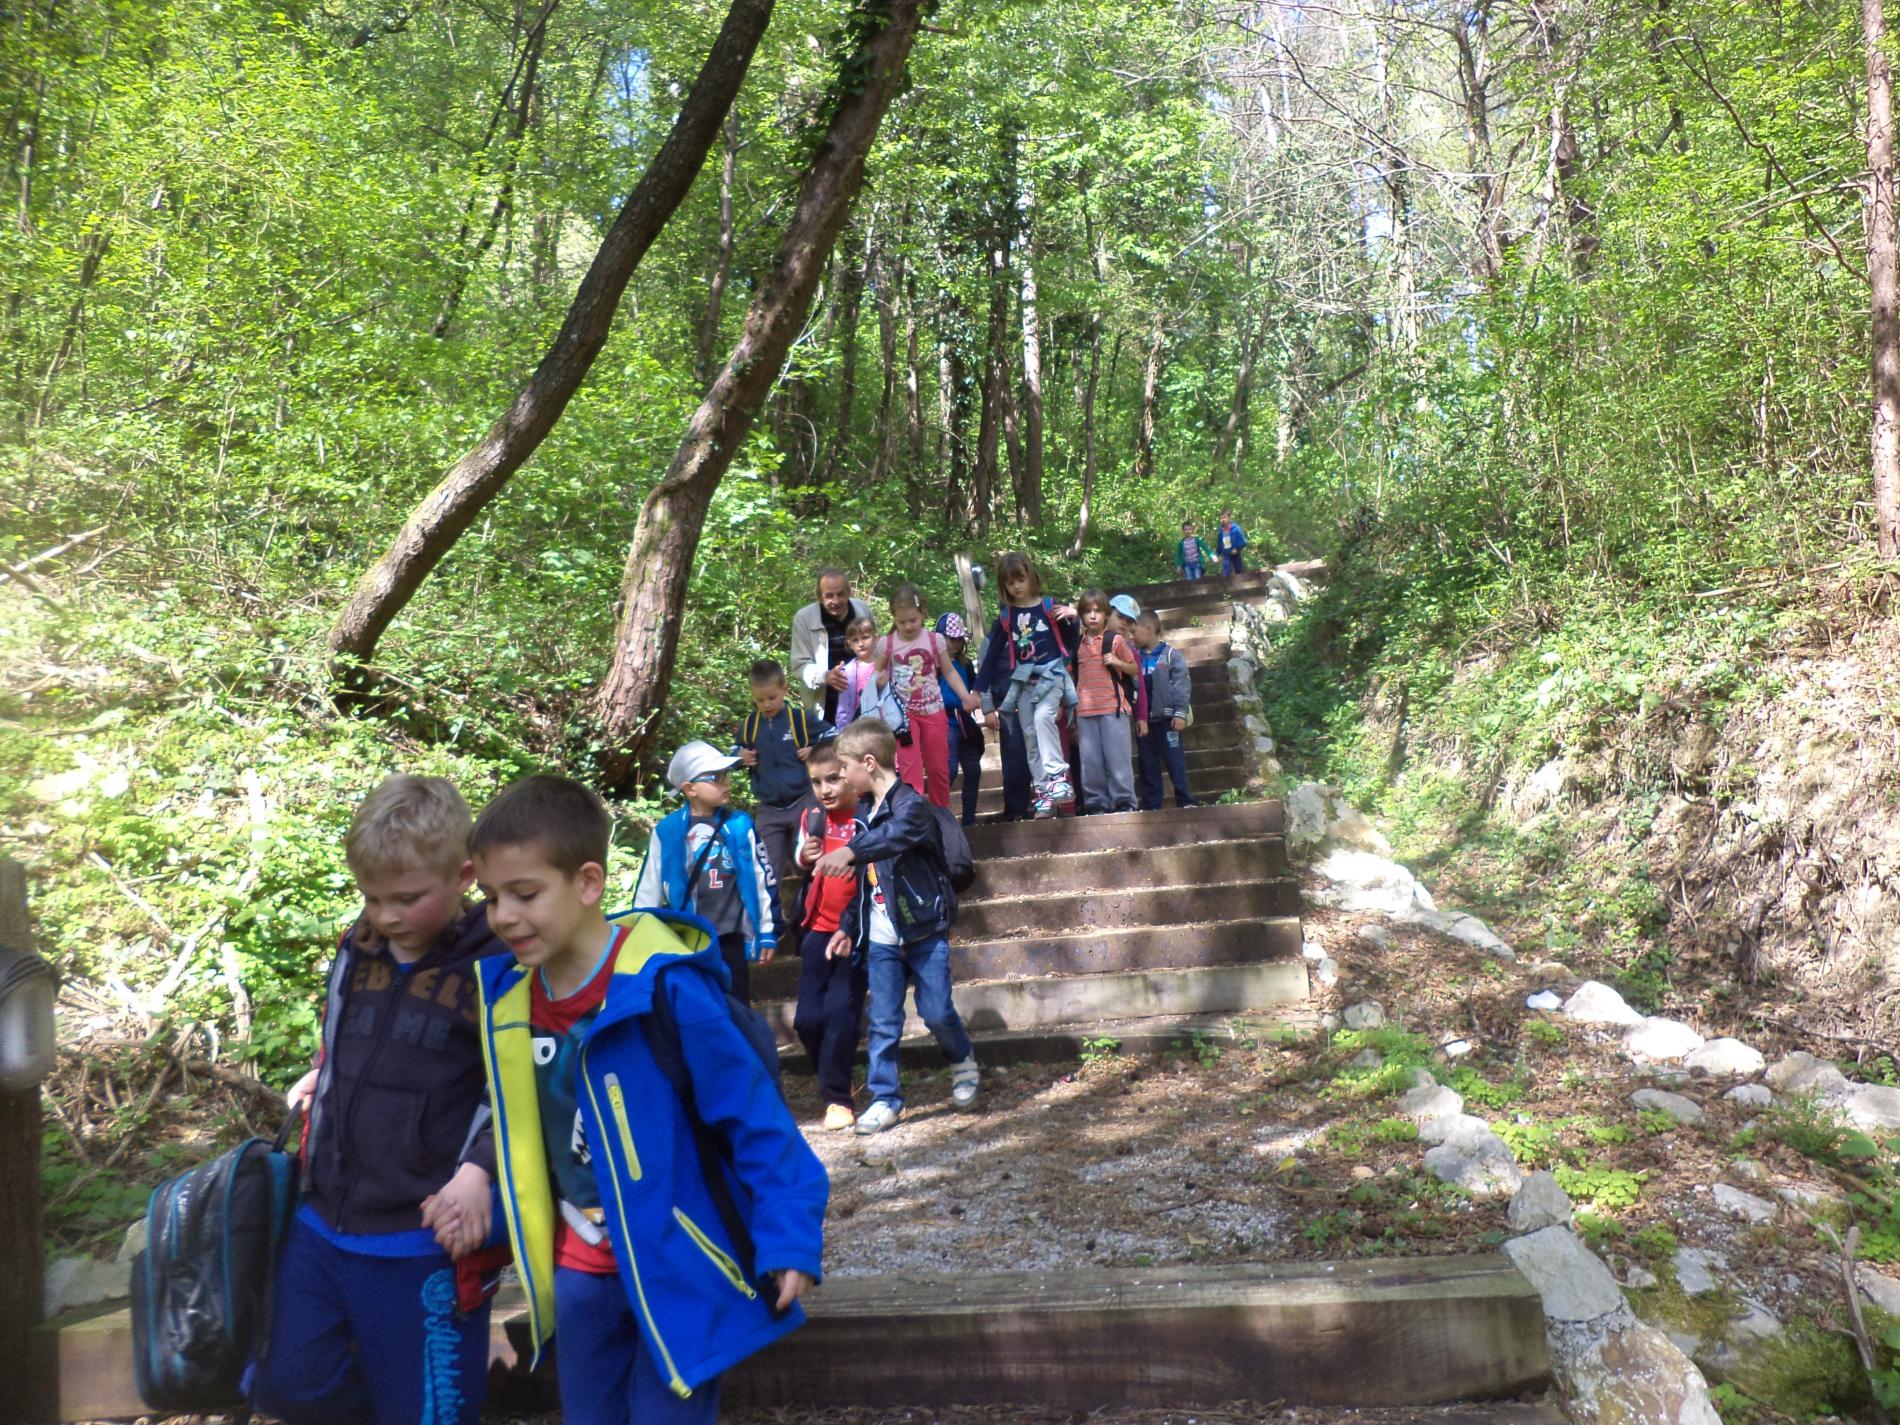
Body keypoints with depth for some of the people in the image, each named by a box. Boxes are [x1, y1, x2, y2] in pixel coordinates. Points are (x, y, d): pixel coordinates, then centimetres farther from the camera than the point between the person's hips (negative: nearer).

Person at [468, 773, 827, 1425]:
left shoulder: (662, 987, -23)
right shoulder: (507, 993, -4)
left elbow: (752, 1113, -20)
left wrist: (787, 1236, -21)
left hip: (679, 1264, -6)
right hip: (581, 1268, 6)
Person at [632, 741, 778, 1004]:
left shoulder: (741, 826, -3)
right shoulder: (667, 831, -5)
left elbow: (764, 879, 2)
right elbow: (649, 888, 2)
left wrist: (768, 931, 3)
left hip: (730, 940, 0)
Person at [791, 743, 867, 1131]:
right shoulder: (813, 817, 3)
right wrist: (805, 856, -5)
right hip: (819, 927, 5)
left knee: (841, 1012, -8)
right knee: (808, 1018, 4)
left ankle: (837, 1098, 6)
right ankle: (834, 1082, 27)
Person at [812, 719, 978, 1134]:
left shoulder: (910, 804, -15)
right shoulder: (865, 810, 11)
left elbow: (898, 833, -40)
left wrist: (851, 851, -54)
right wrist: (848, 926, 14)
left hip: (924, 931, -7)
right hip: (881, 940, 7)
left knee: (936, 1010, 1)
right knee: (882, 1022, 6)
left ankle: (964, 1062, 30)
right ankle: (885, 1098, 15)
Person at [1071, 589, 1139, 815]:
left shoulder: (1115, 640, 3)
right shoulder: (1077, 644, 12)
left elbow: (1135, 669, 9)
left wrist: (1117, 662, -10)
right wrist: (1071, 709, 11)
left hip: (1112, 707, -3)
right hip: (1085, 711, 3)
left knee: (1117, 756, -4)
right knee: (1090, 760, 2)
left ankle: (1124, 802, 1)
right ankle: (1096, 803, 9)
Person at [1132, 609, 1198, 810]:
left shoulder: (1171, 654, -4)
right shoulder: (1136, 657, 9)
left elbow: (1182, 685, -7)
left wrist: (1180, 713, -10)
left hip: (1166, 718, -5)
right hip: (1143, 720, 5)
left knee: (1175, 760, -4)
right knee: (1147, 764, 8)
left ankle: (1185, 801, 0)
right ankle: (1151, 805, 13)